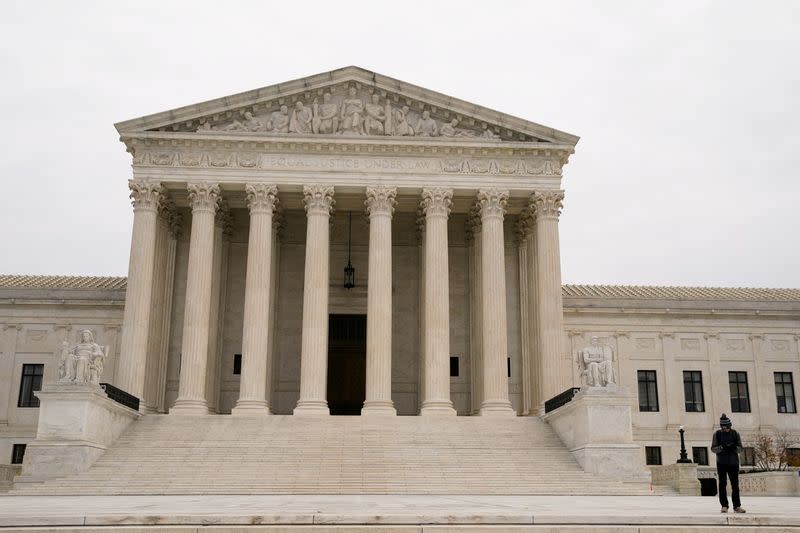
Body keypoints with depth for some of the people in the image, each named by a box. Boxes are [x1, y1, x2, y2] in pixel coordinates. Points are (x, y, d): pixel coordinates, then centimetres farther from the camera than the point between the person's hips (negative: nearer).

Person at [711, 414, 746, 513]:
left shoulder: (735, 433, 3)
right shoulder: (717, 433, 0)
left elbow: (740, 448, 3)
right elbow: (713, 448, -2)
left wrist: (734, 447, -19)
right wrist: (722, 447, -21)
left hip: (733, 462, 1)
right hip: (721, 463, -1)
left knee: (735, 485, 4)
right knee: (722, 485, 1)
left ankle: (737, 506, 9)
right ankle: (724, 506, 5)